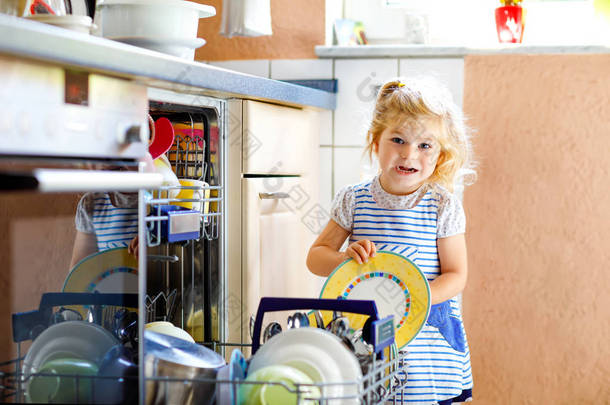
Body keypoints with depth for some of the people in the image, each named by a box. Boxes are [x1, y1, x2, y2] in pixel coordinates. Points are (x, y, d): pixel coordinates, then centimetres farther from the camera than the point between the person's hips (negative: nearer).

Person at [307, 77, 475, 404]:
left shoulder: (444, 206, -5)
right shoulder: (353, 200, 0)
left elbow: (456, 275, -4)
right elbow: (315, 257, 5)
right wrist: (345, 259, -17)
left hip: (427, 338, -1)